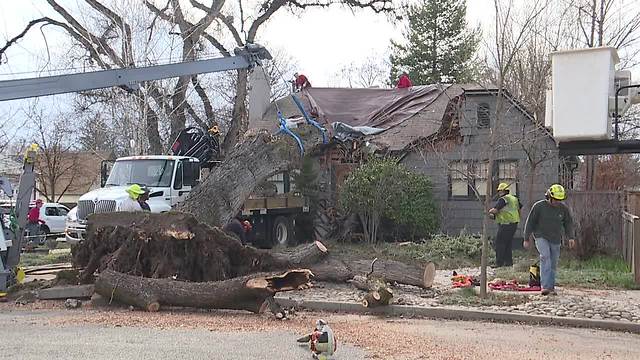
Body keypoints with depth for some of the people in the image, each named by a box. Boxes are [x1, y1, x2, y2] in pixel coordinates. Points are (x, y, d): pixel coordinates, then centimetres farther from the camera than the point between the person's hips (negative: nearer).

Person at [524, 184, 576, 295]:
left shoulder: (563, 209, 2)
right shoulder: (539, 206, -8)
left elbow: (568, 223, 11)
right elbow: (530, 223, -1)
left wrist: (570, 237, -3)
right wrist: (527, 239, 1)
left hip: (555, 240, 4)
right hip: (541, 237, -4)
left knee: (553, 264, 6)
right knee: (545, 257, -23)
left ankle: (551, 287, 18)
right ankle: (545, 286, -28)